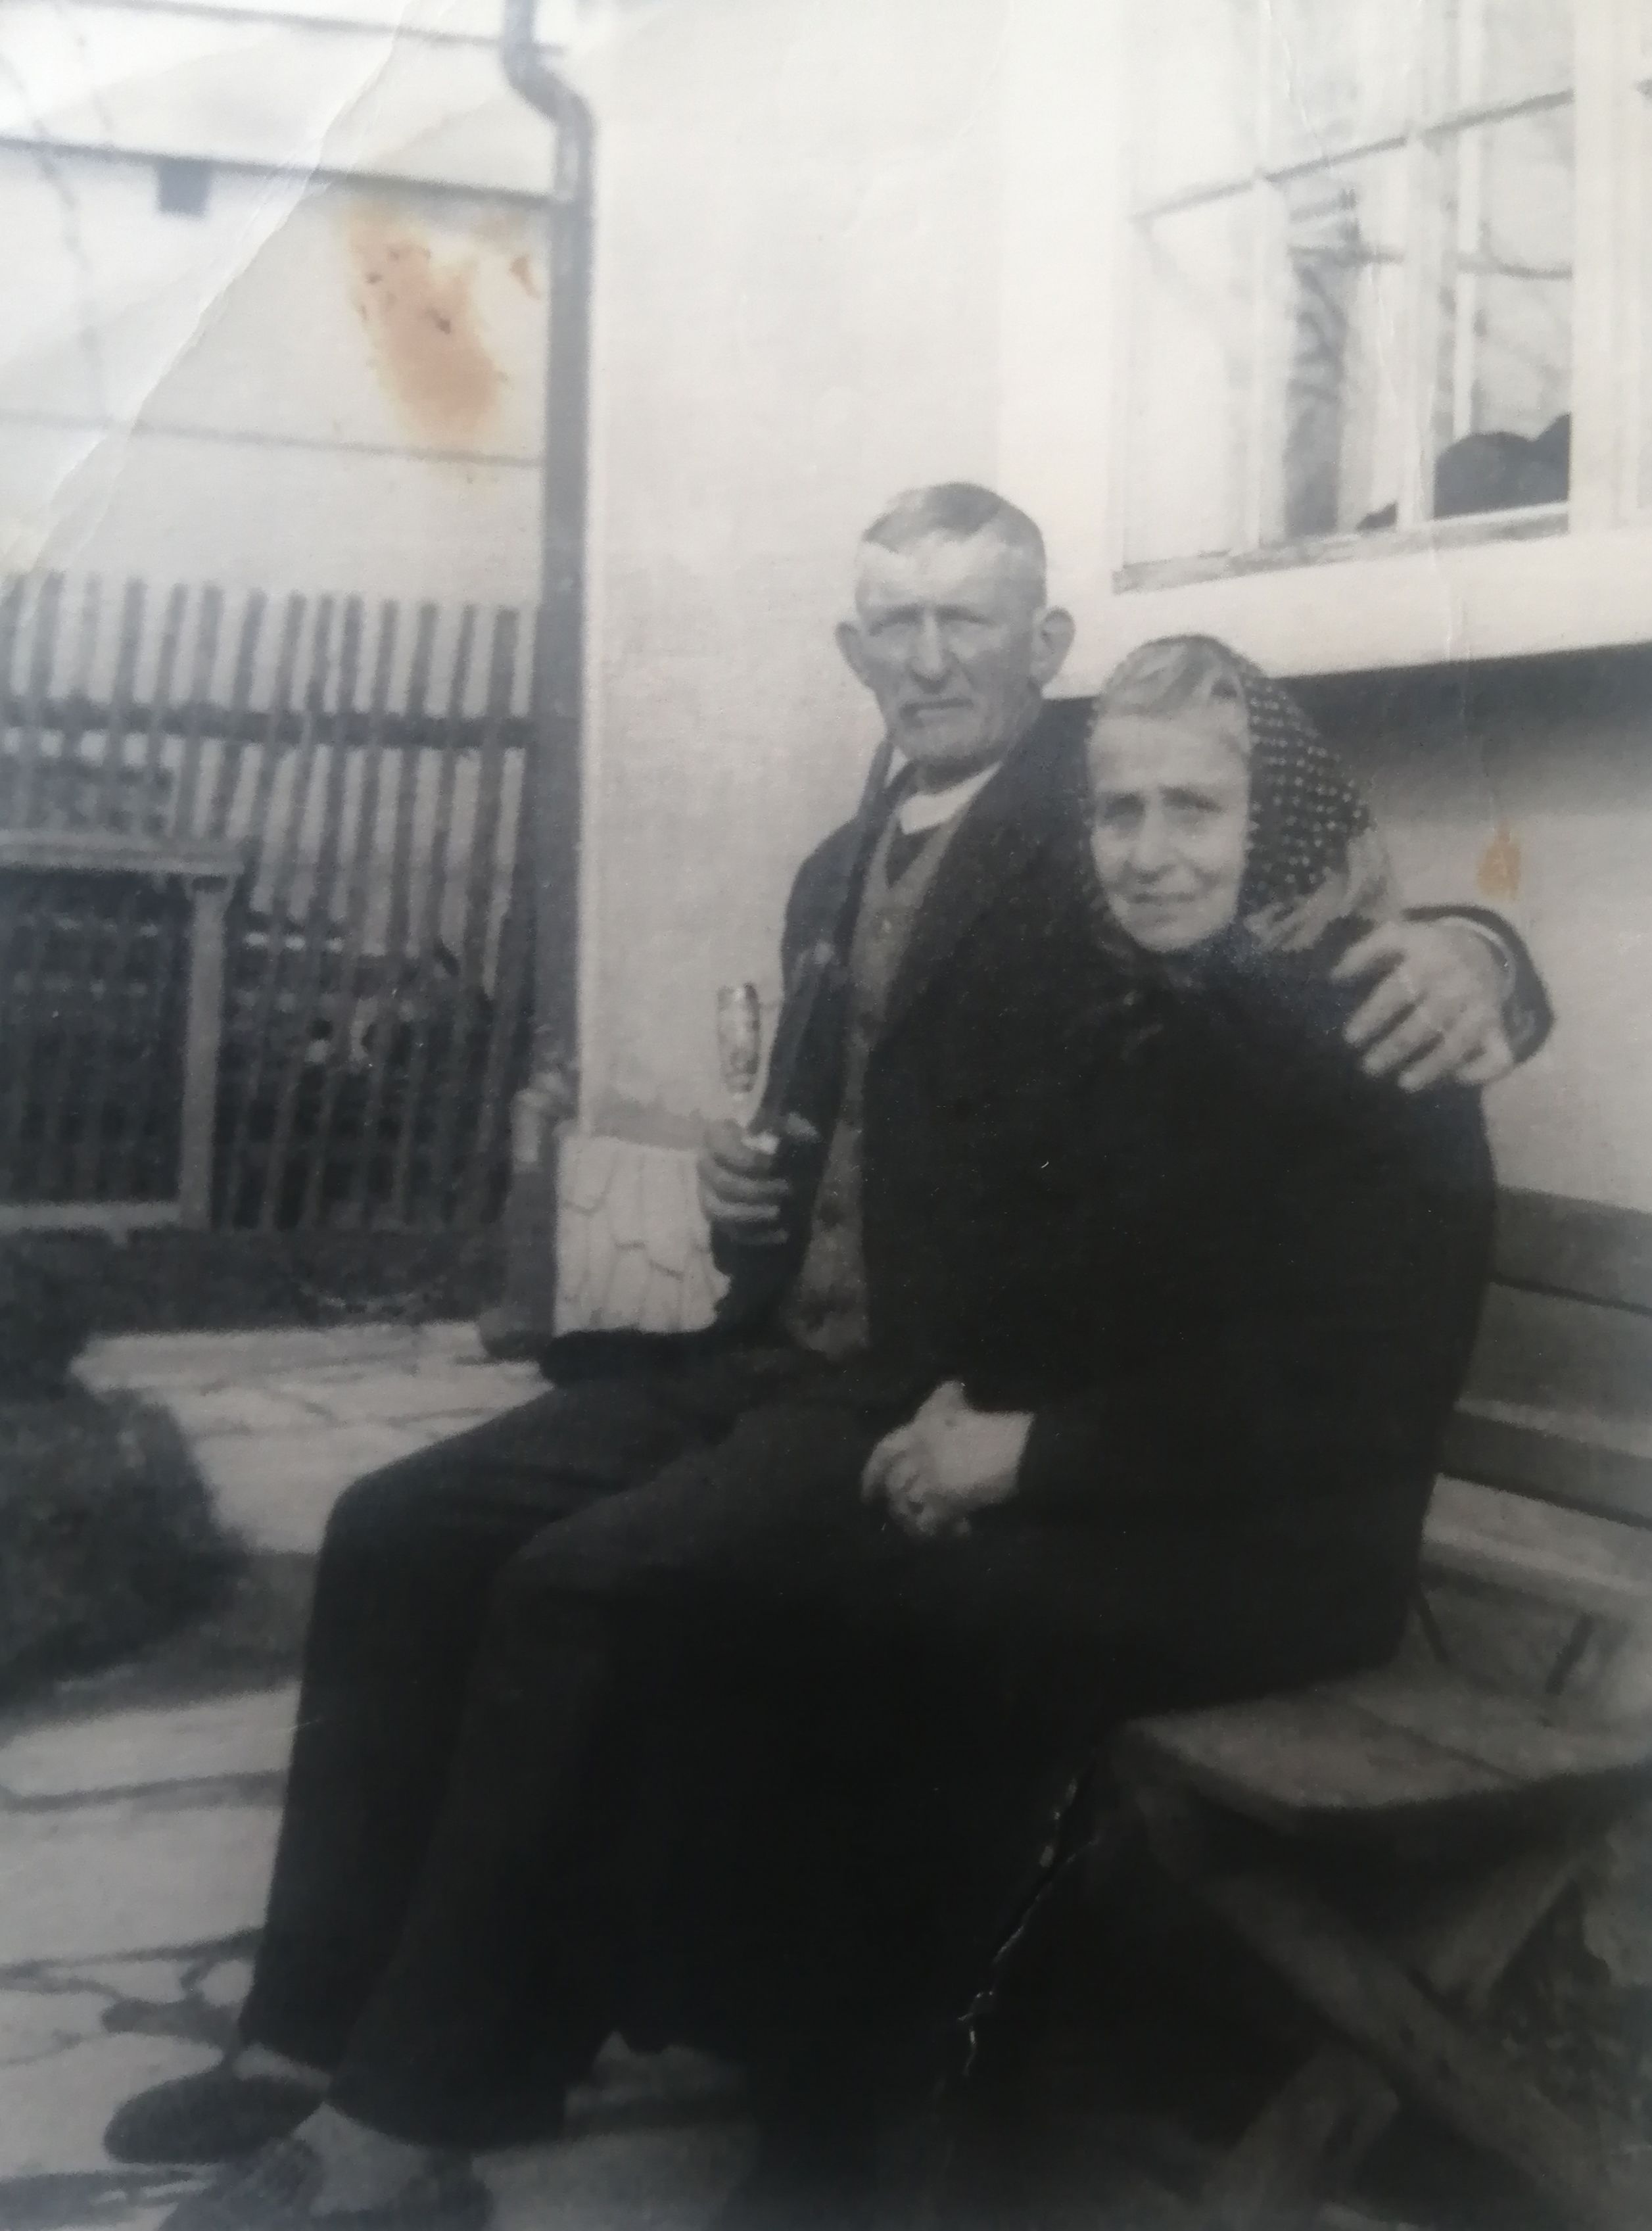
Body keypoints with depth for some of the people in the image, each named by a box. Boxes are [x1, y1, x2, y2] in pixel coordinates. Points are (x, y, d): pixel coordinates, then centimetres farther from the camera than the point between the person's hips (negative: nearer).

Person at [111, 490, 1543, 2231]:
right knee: (394, 1534, -4)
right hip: (779, 1365, 8)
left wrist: (1461, 946, -39)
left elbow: (1338, 929, -16)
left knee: (588, 1584, -25)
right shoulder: (839, 872, 18)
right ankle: (313, 2032, 2)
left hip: (957, 1410, -8)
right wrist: (746, 1178, 6)